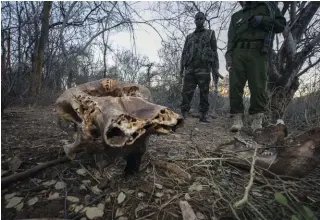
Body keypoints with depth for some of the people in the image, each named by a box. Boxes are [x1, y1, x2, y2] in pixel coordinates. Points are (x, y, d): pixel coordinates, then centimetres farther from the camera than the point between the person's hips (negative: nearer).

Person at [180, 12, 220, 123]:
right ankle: (184, 115, -6)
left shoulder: (210, 33, 16)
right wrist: (181, 68, 3)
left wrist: (215, 68, -5)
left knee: (204, 93, -4)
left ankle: (203, 116, -1)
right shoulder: (189, 36, 23)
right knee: (186, 92, -7)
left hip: (203, 67, -2)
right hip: (190, 68, 2)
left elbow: (214, 51, 7)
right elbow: (184, 53, 17)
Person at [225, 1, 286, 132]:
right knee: (235, 86, -11)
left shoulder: (269, 6, 25)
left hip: (259, 53, -1)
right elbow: (231, 39, 15)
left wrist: (263, 20, 0)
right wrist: (228, 56, -1)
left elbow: (281, 24, 16)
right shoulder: (236, 16, 26)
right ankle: (237, 119, -9)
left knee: (258, 87, -10)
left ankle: (257, 120, -4)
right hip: (238, 53, 2)